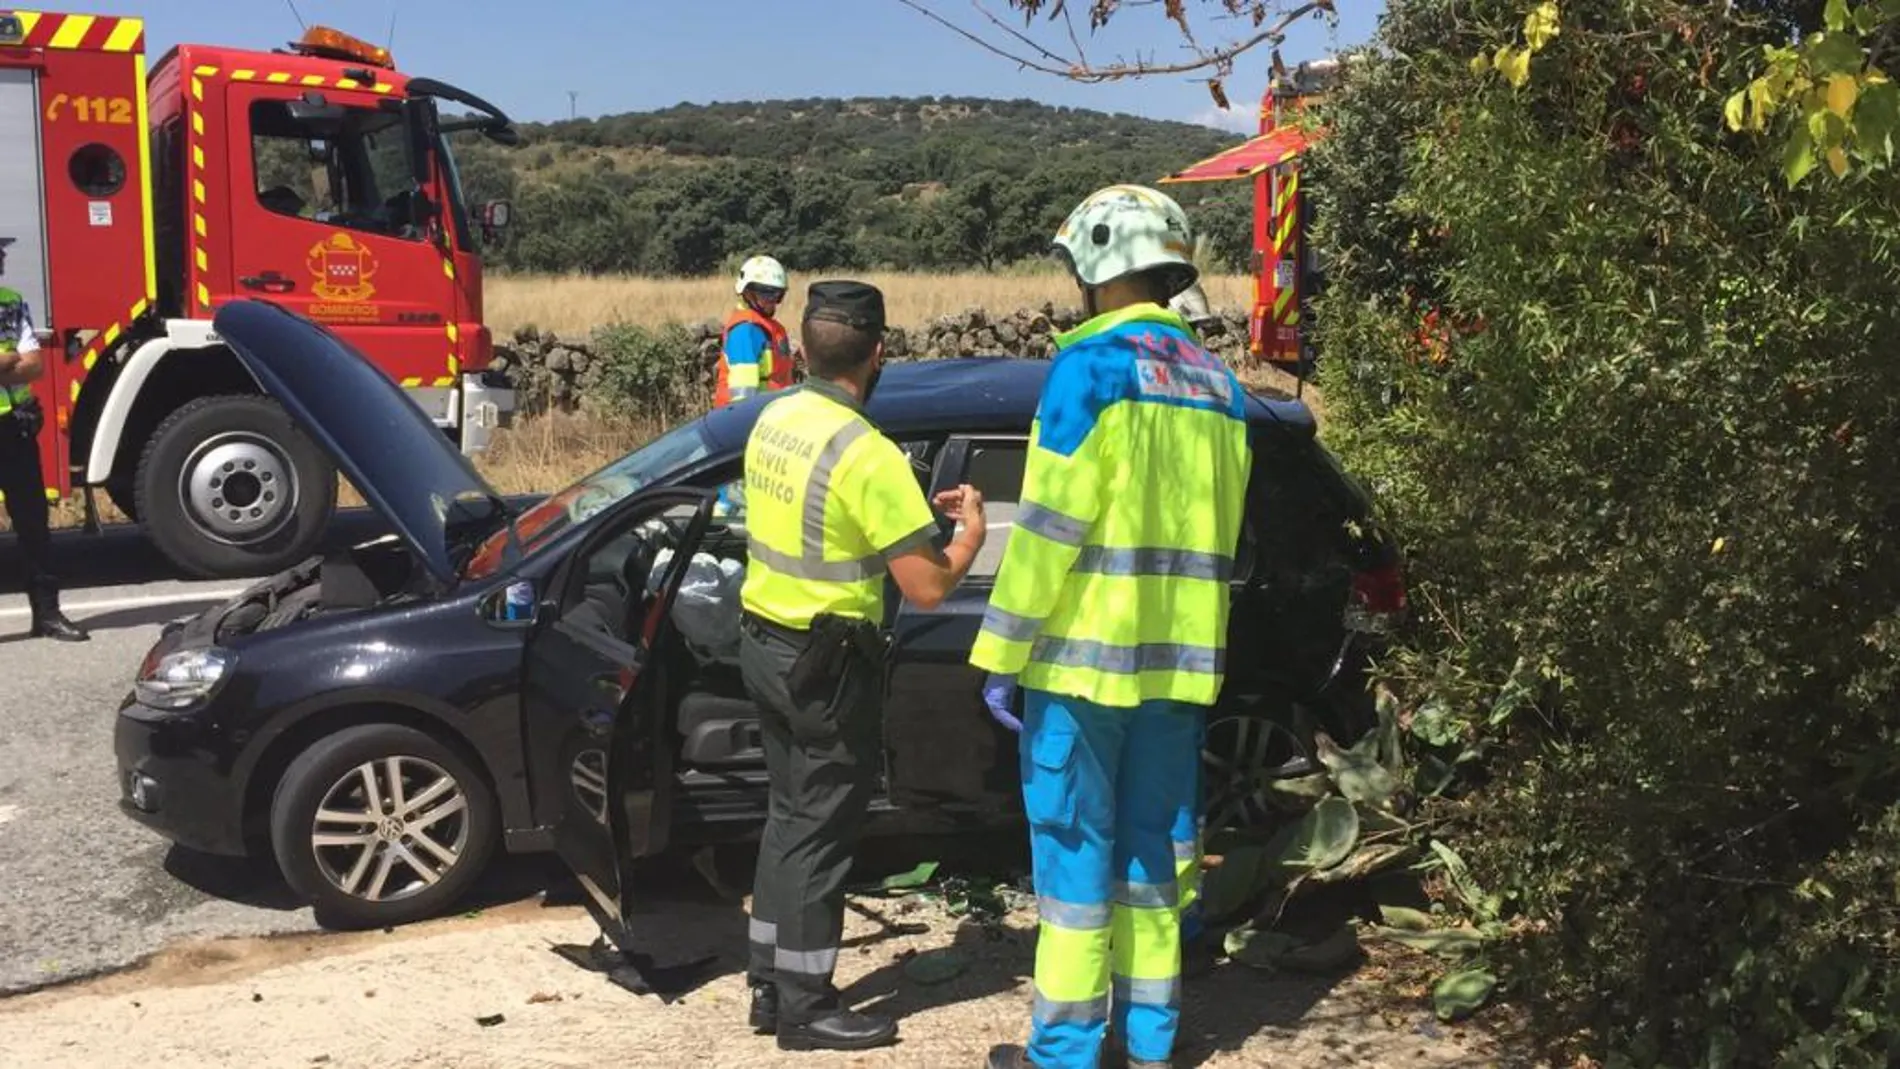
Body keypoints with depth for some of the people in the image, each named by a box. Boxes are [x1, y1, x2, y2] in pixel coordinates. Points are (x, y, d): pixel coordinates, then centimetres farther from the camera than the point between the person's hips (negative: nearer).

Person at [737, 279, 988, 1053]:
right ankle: (806, 1008, 14)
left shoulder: (773, 419, 2)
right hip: (827, 664, -8)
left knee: (789, 814, 18)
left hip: (765, 642, 8)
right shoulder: (866, 454, -23)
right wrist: (971, 531, -4)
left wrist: (910, 514, 17)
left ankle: (771, 983, 28)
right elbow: (927, 587, -21)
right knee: (821, 831, 3)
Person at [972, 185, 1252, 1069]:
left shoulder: (1091, 364, -11)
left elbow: (1048, 525, -15)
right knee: (1152, 841, 15)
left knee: (1074, 846, 2)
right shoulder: (1215, 382, 11)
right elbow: (1220, 533, 15)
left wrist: (1002, 650, -11)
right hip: (1179, 658, 7)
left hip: (1086, 652, -7)